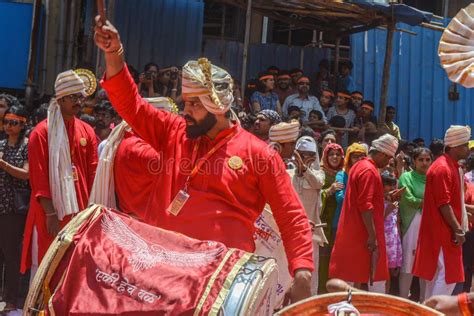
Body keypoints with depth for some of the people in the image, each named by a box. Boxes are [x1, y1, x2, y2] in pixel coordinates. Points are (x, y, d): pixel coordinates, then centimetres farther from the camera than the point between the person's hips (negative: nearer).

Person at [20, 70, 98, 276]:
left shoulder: (87, 132, 9)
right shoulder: (42, 132, -4)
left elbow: (93, 172, 8)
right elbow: (38, 177, -9)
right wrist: (50, 213, -15)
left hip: (80, 209, 4)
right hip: (50, 211, -4)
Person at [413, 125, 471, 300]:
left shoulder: (451, 166, 15)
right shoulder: (442, 168, -17)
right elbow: (443, 204, -22)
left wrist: (458, 226, 17)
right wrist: (458, 229, -19)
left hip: (446, 230, 10)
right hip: (443, 231, -10)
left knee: (436, 274, 13)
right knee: (447, 276, -7)